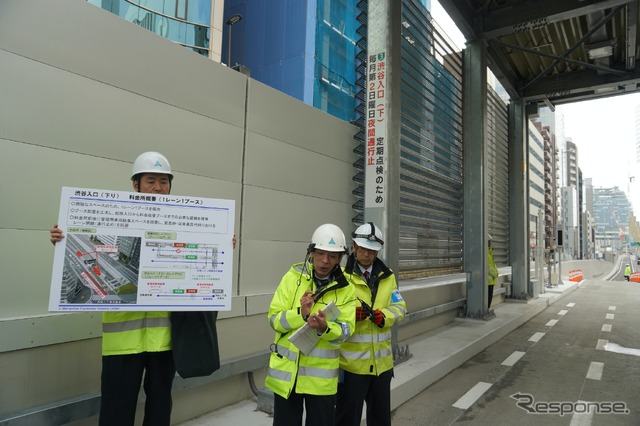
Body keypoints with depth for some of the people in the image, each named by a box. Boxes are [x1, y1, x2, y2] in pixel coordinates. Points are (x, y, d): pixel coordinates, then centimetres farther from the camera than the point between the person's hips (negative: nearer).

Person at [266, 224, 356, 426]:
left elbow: (345, 330, -11)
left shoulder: (345, 288, -4)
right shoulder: (293, 277, -5)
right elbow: (274, 319, -7)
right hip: (286, 369, 0)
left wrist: (324, 328, -31)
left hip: (321, 375, 0)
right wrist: (300, 314, -25)